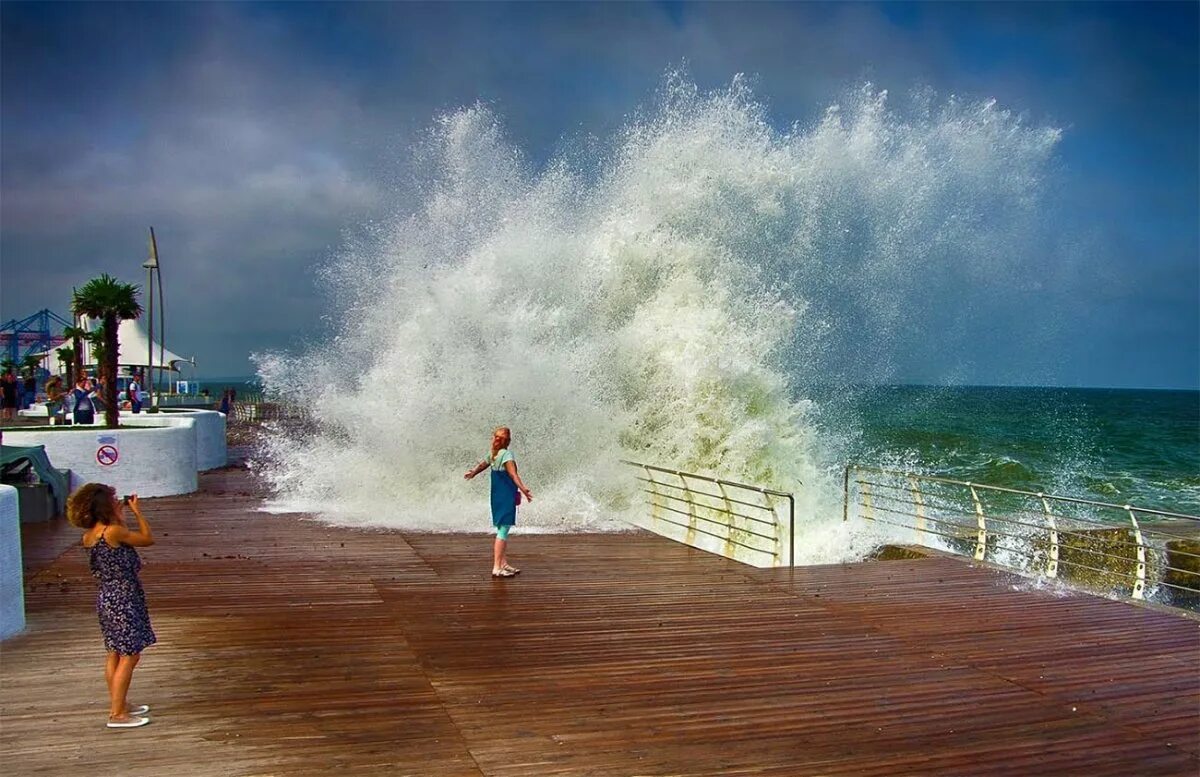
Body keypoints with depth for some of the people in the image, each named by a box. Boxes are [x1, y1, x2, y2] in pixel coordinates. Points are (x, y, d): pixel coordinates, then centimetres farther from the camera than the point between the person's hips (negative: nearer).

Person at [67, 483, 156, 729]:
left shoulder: (89, 536, 3)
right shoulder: (114, 531, -21)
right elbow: (148, 539, -9)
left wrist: (120, 518, 8)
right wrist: (137, 512, -3)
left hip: (106, 597, 9)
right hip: (123, 599, -9)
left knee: (114, 655, 18)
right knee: (129, 656, 0)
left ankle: (119, 705, 30)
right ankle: (117, 714, 4)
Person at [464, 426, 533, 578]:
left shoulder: (492, 455, 10)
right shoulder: (507, 454, -14)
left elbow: (481, 465, 28)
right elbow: (513, 475, -28)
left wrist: (472, 473, 49)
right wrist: (523, 489, -40)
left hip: (497, 497, 9)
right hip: (506, 497, -9)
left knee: (503, 530, 17)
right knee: (503, 530, -9)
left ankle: (504, 564, 23)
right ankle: (496, 568, -11)